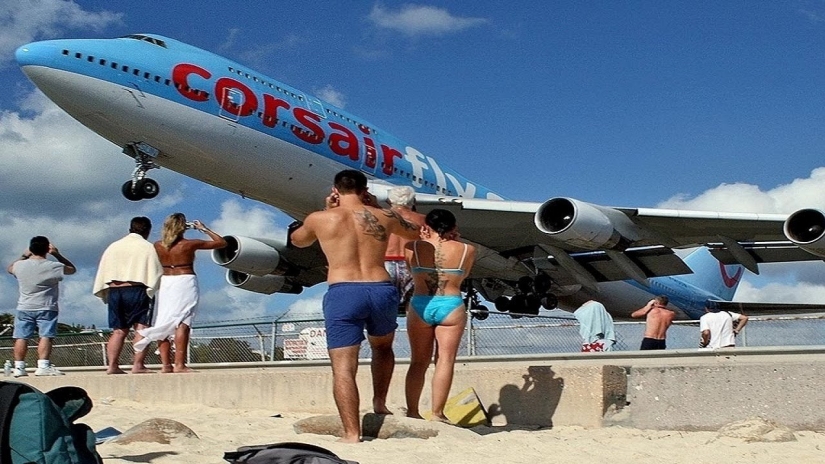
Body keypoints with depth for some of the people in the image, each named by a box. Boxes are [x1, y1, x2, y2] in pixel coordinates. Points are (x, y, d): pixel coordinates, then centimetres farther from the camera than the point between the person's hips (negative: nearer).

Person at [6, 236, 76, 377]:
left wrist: (24, 256, 28)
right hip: (47, 308, -3)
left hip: (24, 308, 3)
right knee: (45, 336, -5)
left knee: (21, 337, 5)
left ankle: (19, 367, 5)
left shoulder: (20, 266, 0)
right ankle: (43, 366, -14)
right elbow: (72, 269, 9)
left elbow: (10, 268, 25)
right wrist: (57, 254, 10)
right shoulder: (53, 266, -9)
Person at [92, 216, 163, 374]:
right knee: (141, 328, -5)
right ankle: (138, 365, -13)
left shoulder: (113, 246, 15)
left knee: (119, 330, 10)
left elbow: (102, 273, 15)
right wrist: (152, 290, 8)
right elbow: (157, 273, -5)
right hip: (137, 290, -5)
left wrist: (105, 294, 20)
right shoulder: (147, 247, 0)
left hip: (114, 291, 5)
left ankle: (112, 365, 5)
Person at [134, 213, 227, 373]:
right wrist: (204, 229, 11)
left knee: (163, 325, 7)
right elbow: (221, 242, 0)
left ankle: (165, 364, 3)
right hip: (185, 282, -4)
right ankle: (179, 364, -14)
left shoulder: (158, 245, 2)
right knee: (182, 323, -8)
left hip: (165, 282, 4)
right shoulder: (189, 244, -7)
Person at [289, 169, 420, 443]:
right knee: (382, 347, 31)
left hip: (343, 294, -3)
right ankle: (379, 404, 31)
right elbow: (414, 233, 32)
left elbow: (297, 241, 28)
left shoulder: (320, 219, 5)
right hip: (382, 290, 3)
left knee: (343, 366, -2)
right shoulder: (383, 217, 11)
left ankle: (352, 434, -8)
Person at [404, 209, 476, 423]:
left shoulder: (413, 247, 0)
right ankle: (437, 413, 1)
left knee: (418, 362, 11)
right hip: (451, 307, -1)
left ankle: (412, 411, 14)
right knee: (445, 361, 3)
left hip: (420, 306, 2)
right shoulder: (467, 250, 0)